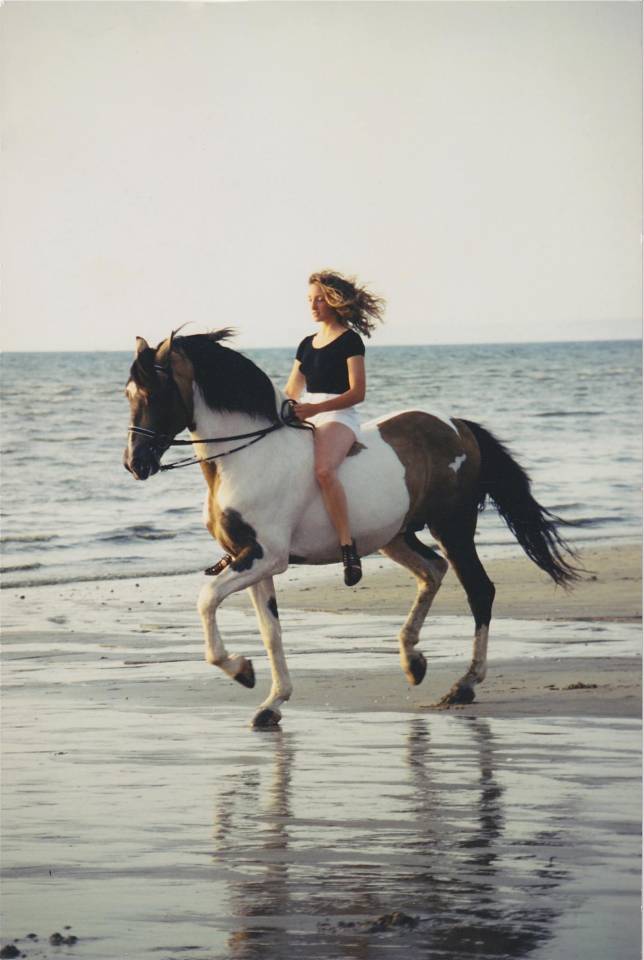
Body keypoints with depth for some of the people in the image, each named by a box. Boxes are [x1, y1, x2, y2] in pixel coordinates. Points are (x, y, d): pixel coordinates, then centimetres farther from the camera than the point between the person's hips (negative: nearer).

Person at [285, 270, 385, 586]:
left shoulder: (349, 341, -3)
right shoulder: (307, 344, 19)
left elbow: (357, 392, -10)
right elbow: (291, 392, 20)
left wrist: (316, 408, -21)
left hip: (339, 416, -8)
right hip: (306, 417, 8)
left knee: (323, 469, -37)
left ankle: (348, 546, -32)